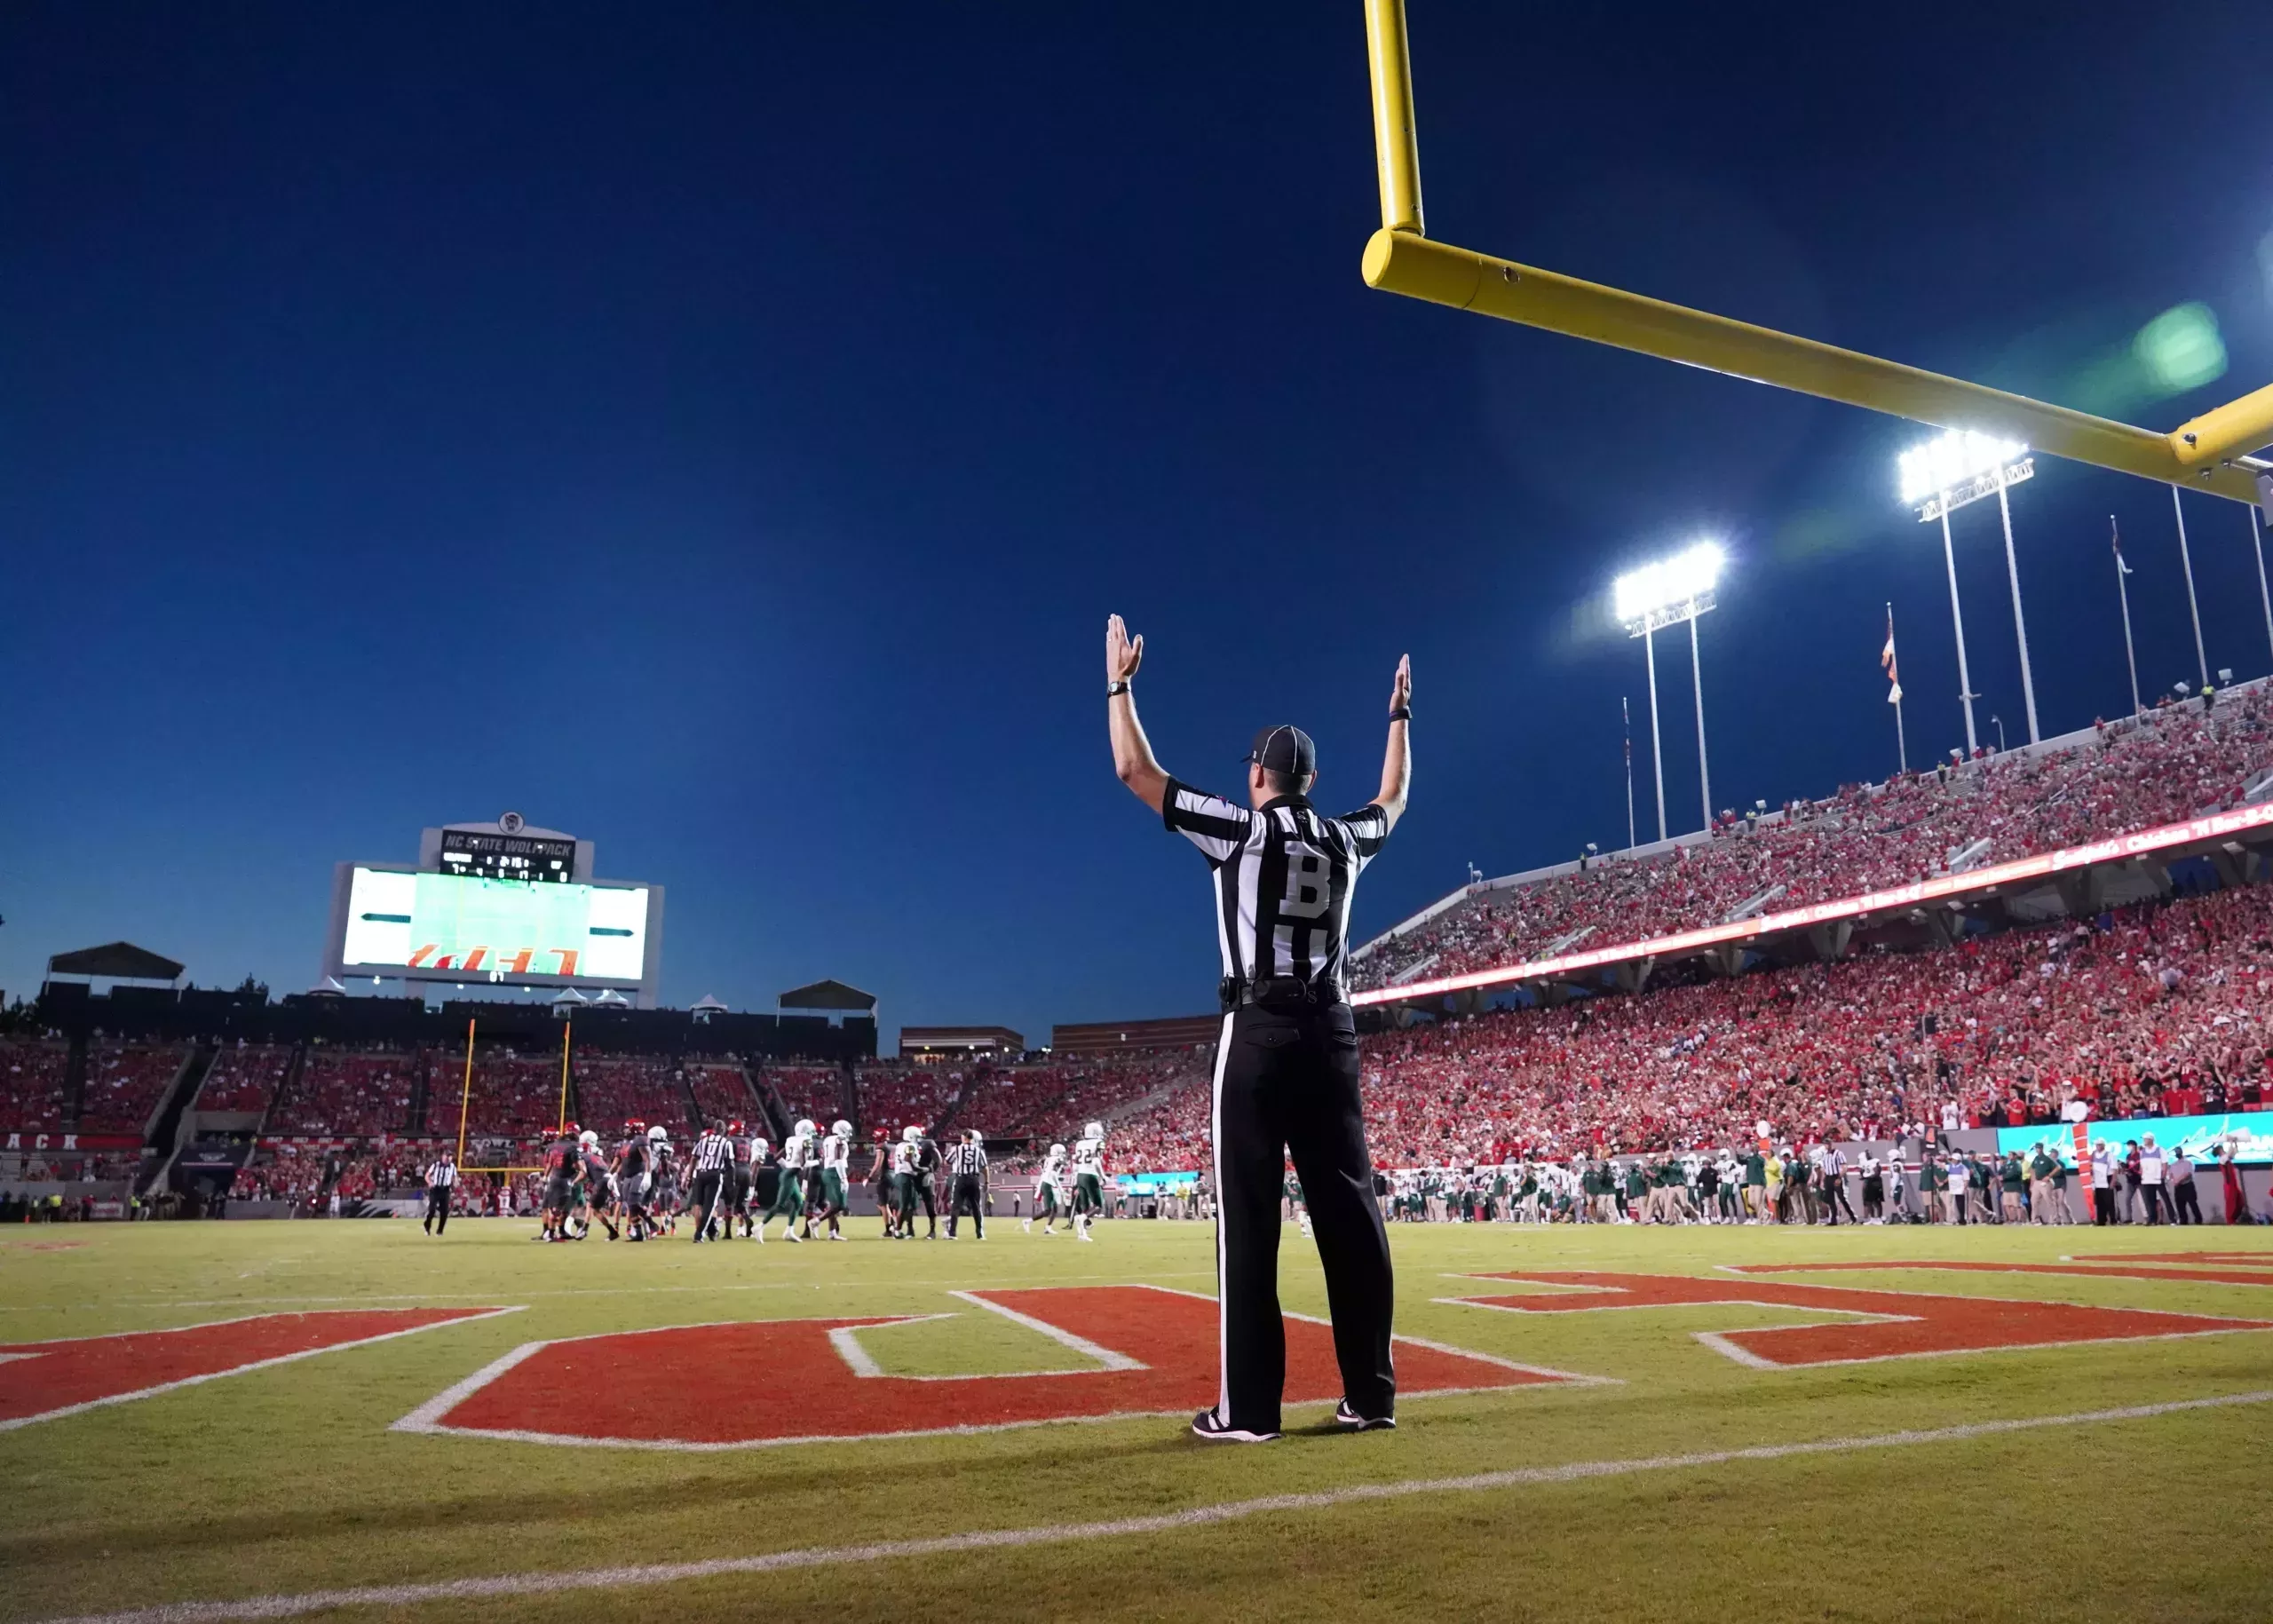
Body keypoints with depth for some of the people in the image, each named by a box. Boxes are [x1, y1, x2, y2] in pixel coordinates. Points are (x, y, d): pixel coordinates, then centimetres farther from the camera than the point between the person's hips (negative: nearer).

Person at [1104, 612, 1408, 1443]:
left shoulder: (1240, 827, -2)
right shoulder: (1346, 839, 11)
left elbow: (1135, 771, 2)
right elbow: (1393, 798, 34)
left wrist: (1119, 683, 13)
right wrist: (1399, 714, 45)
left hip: (1260, 1031, -5)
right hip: (1331, 1032, 5)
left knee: (1249, 1215, -3)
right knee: (1349, 1209, 7)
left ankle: (1248, 1405, -3)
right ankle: (1370, 1393, 12)